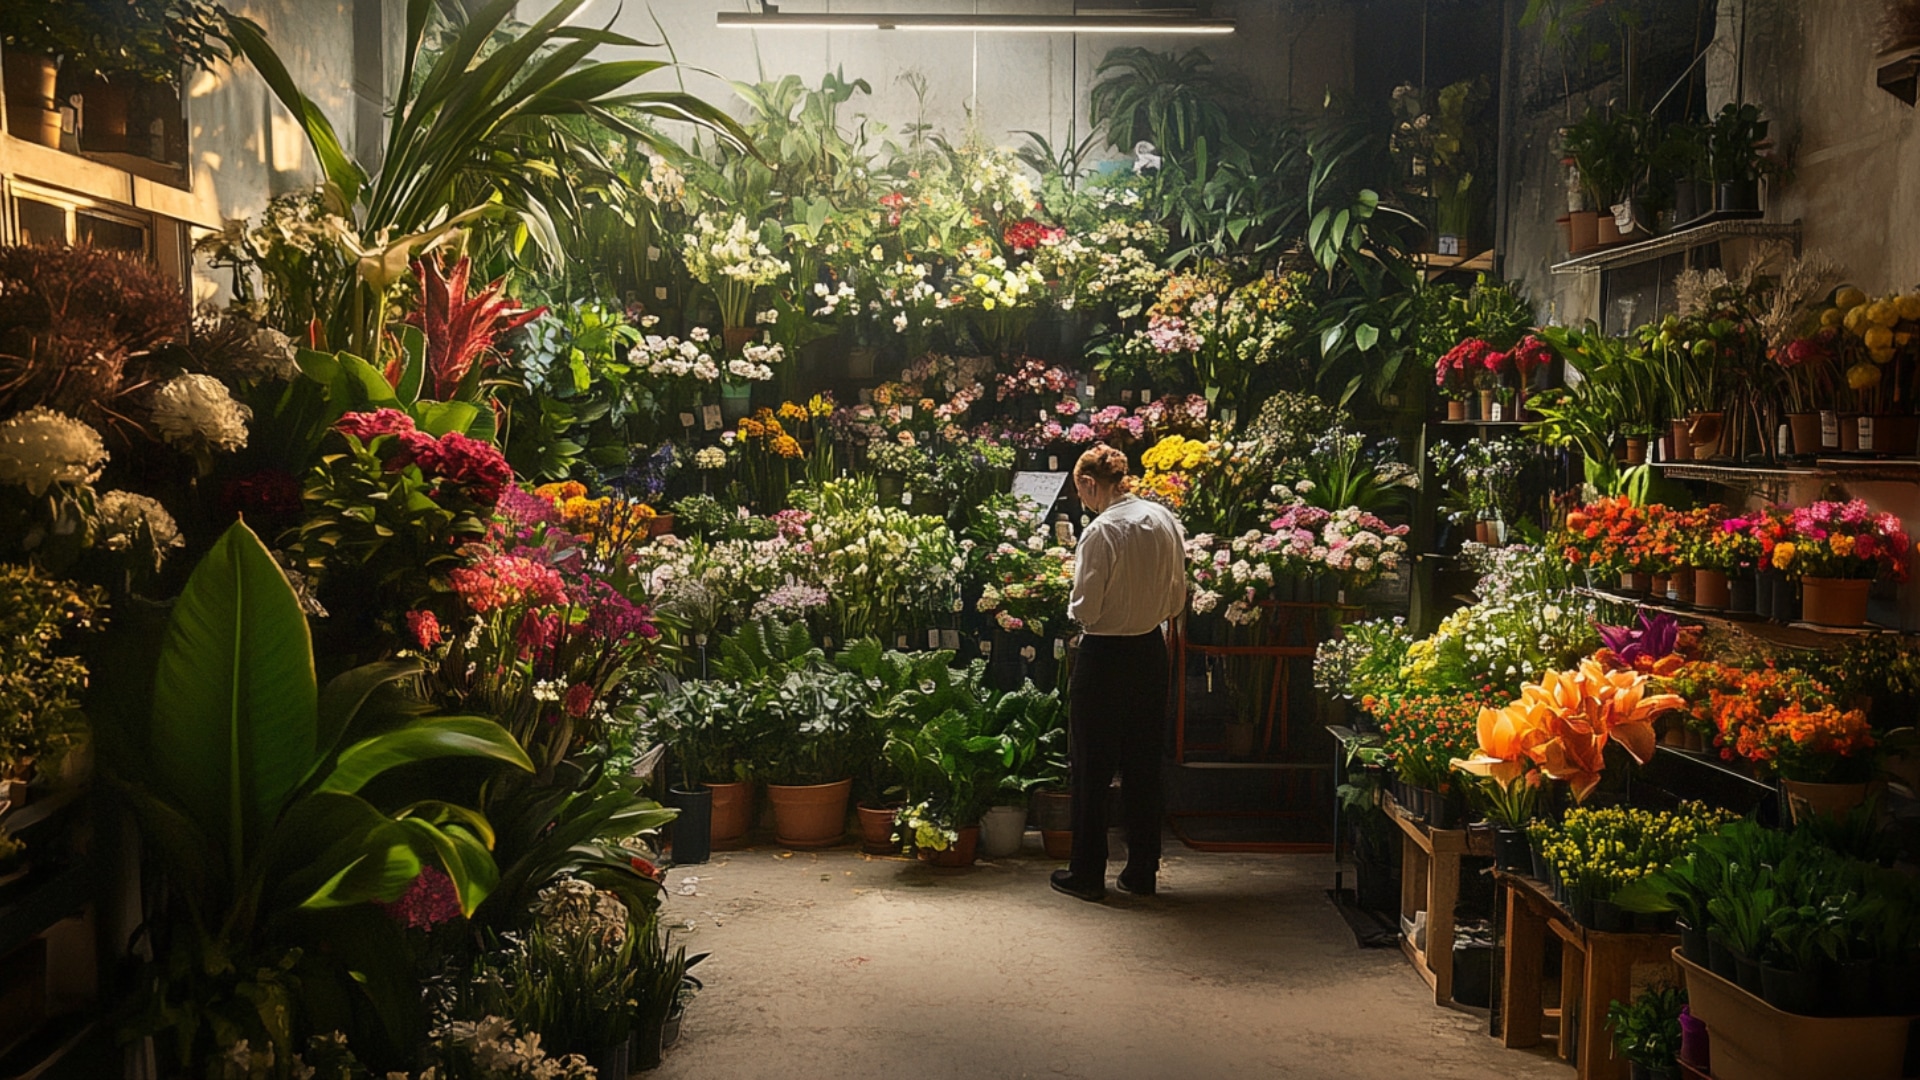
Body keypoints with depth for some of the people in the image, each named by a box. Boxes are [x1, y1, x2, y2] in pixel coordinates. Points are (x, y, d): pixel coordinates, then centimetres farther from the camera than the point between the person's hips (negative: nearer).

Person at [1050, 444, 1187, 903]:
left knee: (1092, 768, 6)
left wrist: (1075, 609, 4)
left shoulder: (1102, 531, -19)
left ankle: (1087, 874, 14)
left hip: (1104, 657, -6)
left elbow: (1085, 610, -17)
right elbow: (1178, 598, 8)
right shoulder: (1165, 521, 1)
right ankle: (1142, 872, 22)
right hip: (1152, 651, 6)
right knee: (1144, 764, 14)